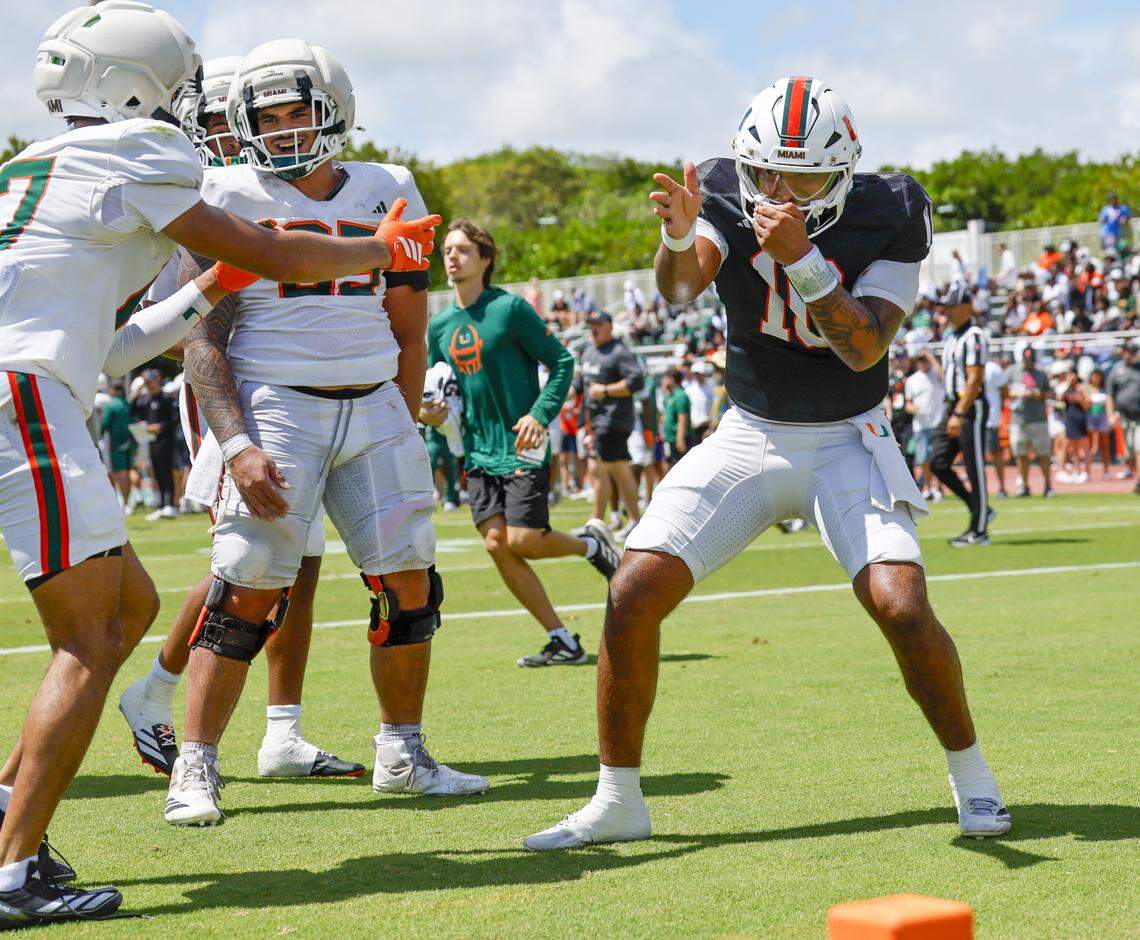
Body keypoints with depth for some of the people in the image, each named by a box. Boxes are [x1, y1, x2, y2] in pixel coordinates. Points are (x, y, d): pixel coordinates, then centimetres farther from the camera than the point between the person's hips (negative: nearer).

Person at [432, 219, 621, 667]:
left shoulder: (510, 308, -8)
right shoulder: (439, 325, 9)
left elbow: (562, 361, -6)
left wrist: (540, 415, -18)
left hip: (522, 447, -6)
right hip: (479, 452, 6)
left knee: (522, 541, -15)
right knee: (496, 542, -6)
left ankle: (592, 543, 19)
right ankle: (563, 642, 2)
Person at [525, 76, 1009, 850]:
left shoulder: (888, 216, -13)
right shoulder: (728, 197, -9)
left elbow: (864, 348, -23)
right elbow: (680, 286, -28)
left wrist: (800, 255, -34)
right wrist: (679, 236, -50)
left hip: (848, 443, -2)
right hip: (748, 438, 2)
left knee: (901, 606, -22)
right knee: (634, 594, -12)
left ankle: (972, 776, 5)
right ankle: (618, 801, 3)